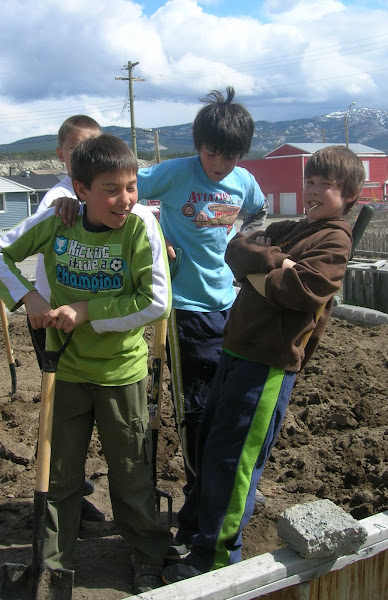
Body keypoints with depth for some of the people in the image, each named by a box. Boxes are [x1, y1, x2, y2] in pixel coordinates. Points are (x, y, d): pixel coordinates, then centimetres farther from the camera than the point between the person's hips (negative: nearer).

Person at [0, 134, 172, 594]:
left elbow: (157, 301, -22)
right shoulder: (57, 220, -10)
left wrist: (85, 312, -22)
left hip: (121, 371, -2)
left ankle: (148, 561, 37)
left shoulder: (140, 224, -18)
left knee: (131, 475, 14)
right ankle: (53, 564, 38)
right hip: (66, 369, 3)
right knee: (59, 474, 17)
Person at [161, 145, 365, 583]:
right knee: (207, 444, 17)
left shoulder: (334, 240, -6)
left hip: (269, 362, -8)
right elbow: (236, 250, 3)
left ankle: (216, 557, 17)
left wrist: (255, 276, -7)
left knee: (231, 456, -1)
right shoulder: (286, 230, 18)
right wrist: (275, 260, -14)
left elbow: (303, 289, -22)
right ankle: (192, 529, 37)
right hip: (237, 349, 8)